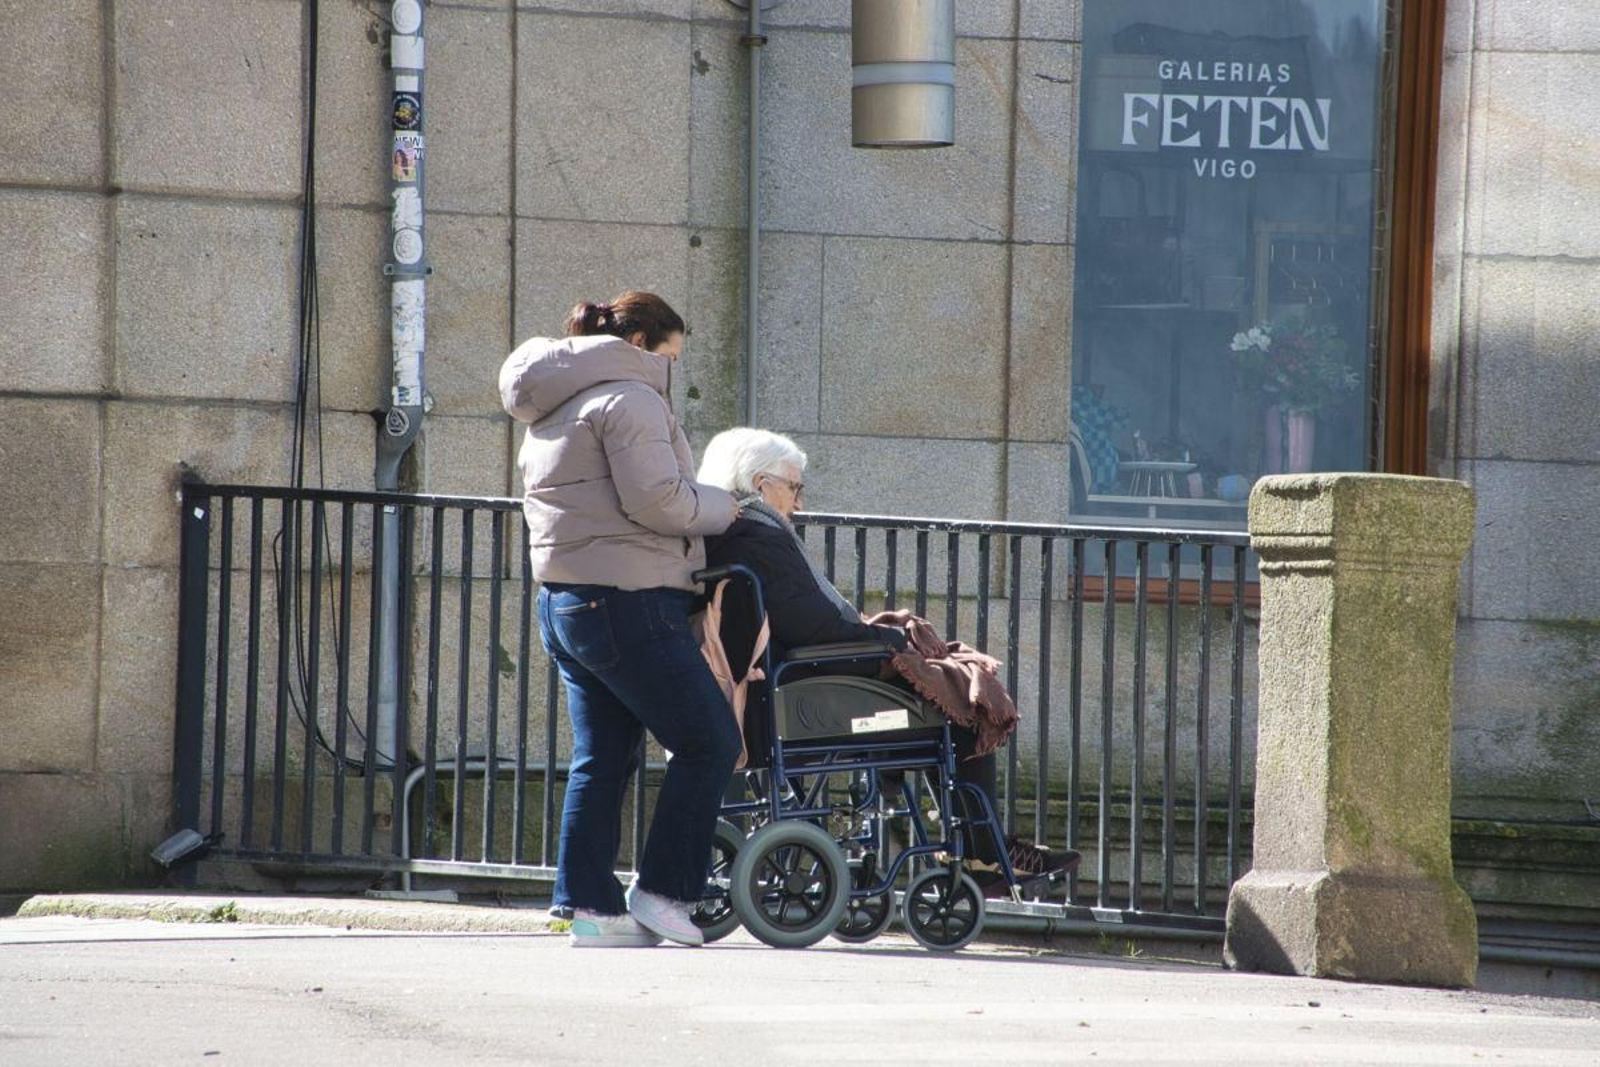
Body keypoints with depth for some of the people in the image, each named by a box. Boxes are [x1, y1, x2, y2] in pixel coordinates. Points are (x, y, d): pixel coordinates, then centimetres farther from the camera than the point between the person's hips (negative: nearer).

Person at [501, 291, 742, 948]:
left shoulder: (552, 413, 23)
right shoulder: (629, 399, -10)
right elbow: (655, 499, -19)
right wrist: (720, 507, -2)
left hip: (562, 599, 10)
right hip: (628, 600, -10)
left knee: (600, 758, 10)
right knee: (709, 742, -4)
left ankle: (591, 906, 5)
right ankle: (662, 892, -4)